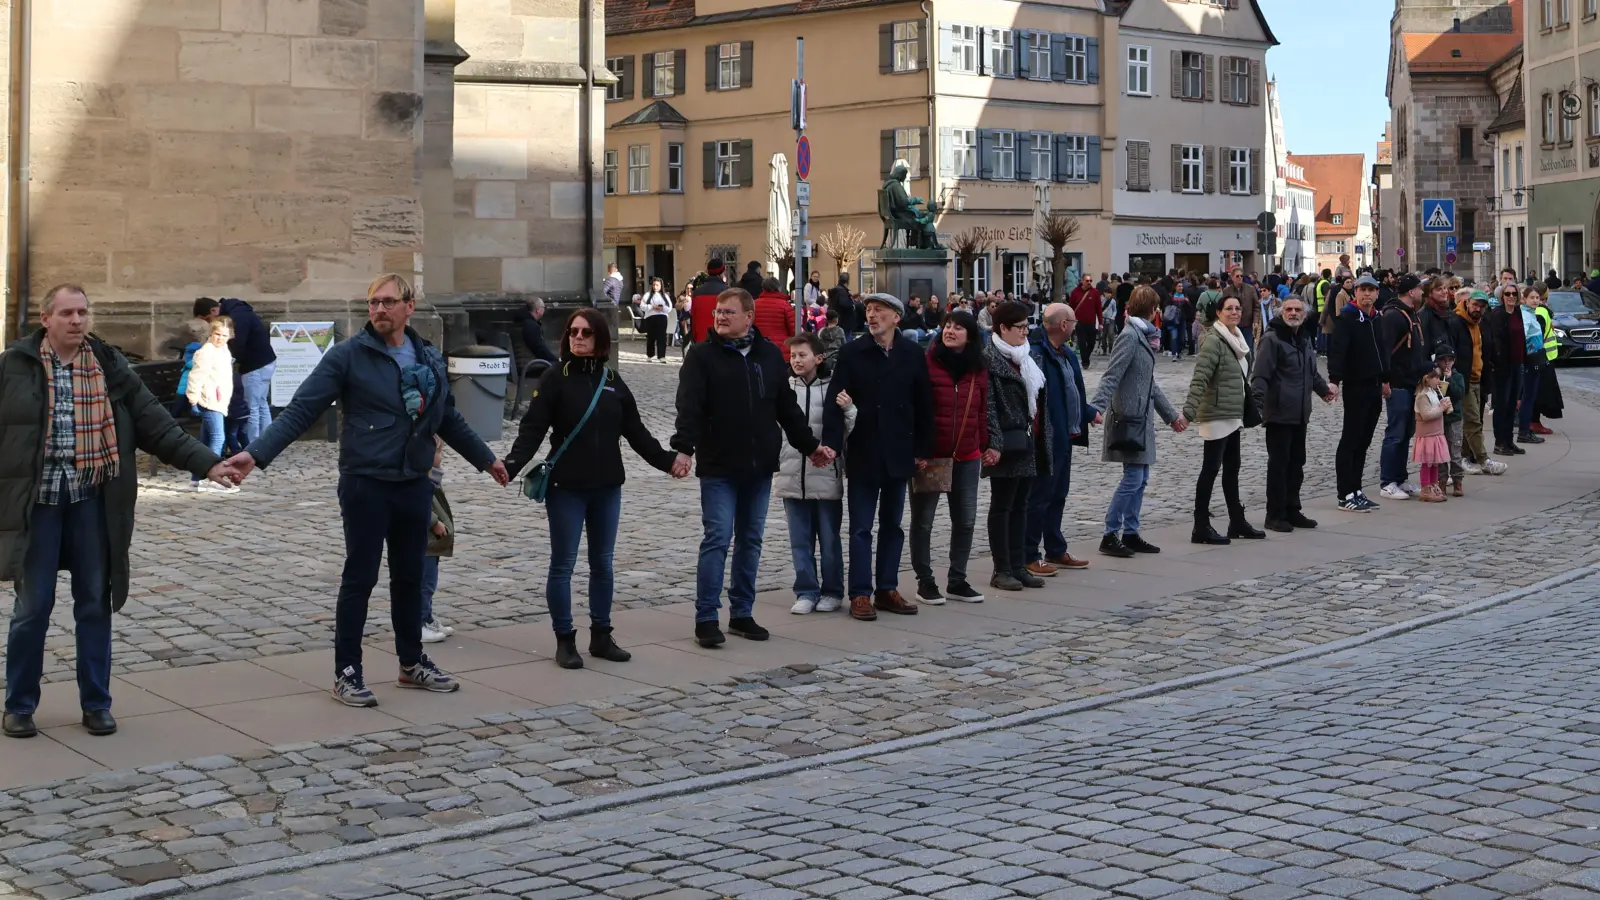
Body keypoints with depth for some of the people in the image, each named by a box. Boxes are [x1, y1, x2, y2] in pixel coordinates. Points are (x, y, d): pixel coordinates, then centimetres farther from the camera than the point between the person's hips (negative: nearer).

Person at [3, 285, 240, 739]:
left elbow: (156, 424, 4)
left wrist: (207, 462, -3)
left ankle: (96, 704, 20)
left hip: (92, 502, 2)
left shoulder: (110, 366, 4)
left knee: (95, 604, 8)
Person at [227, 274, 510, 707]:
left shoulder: (430, 359, 9)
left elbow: (449, 420, 22)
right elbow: (301, 410, -13)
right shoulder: (347, 356, -8)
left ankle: (412, 662, 28)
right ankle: (347, 672, 11)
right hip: (366, 485, -5)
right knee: (359, 578, 1)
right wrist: (257, 452, -24)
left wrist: (486, 459, 30)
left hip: (415, 486, 5)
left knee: (410, 577, 15)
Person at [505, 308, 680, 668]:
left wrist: (666, 460, 7)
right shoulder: (556, 378, -6)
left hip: (607, 487, 4)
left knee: (603, 563, 11)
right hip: (566, 488, -4)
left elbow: (635, 431, 12)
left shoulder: (612, 382, 7)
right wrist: (512, 464, -25)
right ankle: (564, 640, 12)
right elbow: (532, 428, -12)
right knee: (563, 564, 2)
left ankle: (601, 636, 22)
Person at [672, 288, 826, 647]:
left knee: (751, 540, 10)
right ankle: (706, 618, 0)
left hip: (760, 468, 5)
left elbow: (787, 406, 16)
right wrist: (684, 448, -30)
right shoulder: (702, 356, -5)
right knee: (717, 539, -6)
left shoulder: (769, 355, 9)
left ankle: (742, 613, 20)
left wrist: (809, 445, 17)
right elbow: (689, 406, -16)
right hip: (719, 469, -5)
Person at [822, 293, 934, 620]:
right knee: (861, 527, 1)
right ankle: (861, 594, 5)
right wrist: (831, 442, -20)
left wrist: (923, 449, 2)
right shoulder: (852, 353, -4)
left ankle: (887, 589, 19)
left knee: (892, 525, 11)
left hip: (898, 453, 3)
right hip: (862, 453, -2)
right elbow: (835, 400, -9)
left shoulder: (913, 354, 2)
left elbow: (923, 404, 4)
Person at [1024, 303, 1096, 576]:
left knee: (1058, 495, 17)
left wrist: (1089, 412, 21)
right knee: (1039, 497, -2)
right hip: (1045, 439, -10)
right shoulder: (1036, 354, -20)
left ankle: (1056, 552, 28)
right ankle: (1029, 556, 5)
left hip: (1064, 438, 10)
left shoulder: (1067, 354, 12)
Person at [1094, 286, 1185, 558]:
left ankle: (1130, 534, 16)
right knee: (1133, 478, -9)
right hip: (1128, 418, -9)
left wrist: (1171, 415, 31)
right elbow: (1111, 376, -22)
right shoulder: (1130, 336, -13)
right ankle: (1110, 536, -4)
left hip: (1142, 418, 9)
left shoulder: (1145, 336, 16)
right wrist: (1097, 407, -35)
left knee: (1141, 479, 10)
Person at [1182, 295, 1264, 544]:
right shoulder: (1213, 341, -15)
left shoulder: (1237, 339, 13)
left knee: (1232, 470, 16)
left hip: (1233, 416, 9)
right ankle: (1201, 527, -1)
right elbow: (1199, 379, -24)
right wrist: (1189, 411, -33)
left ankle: (1237, 522, 25)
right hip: (1216, 416, -9)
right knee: (1210, 469, -5)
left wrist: (1249, 409, 23)